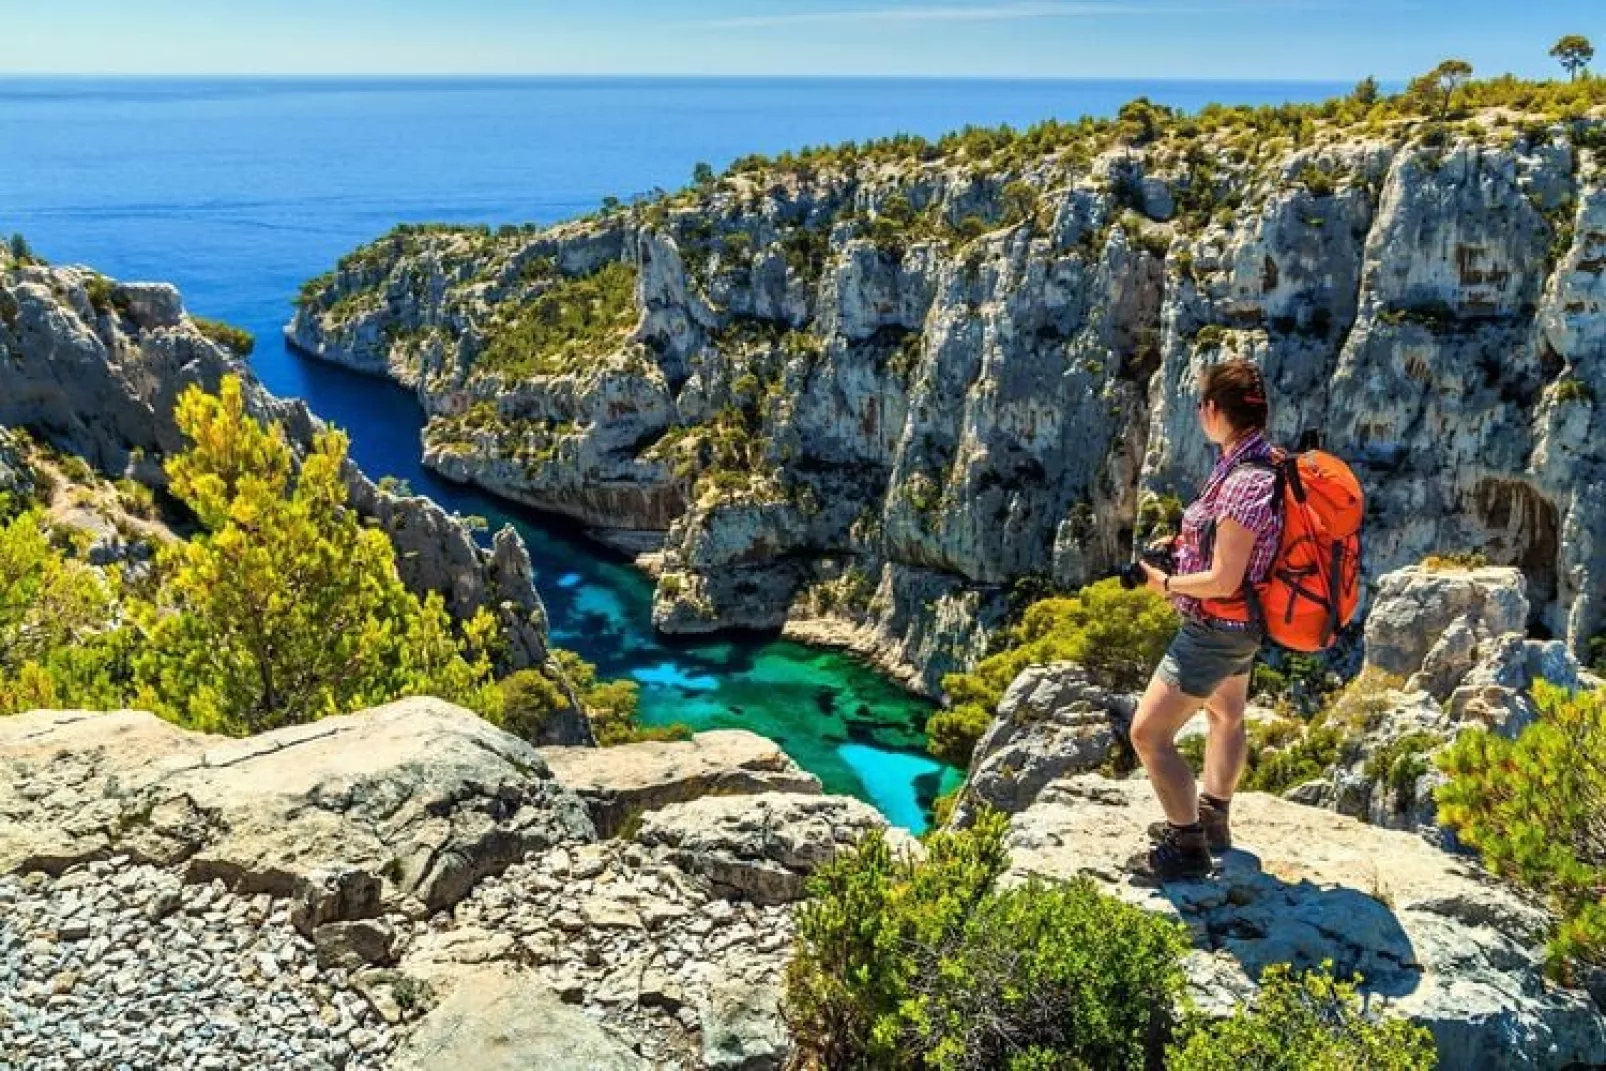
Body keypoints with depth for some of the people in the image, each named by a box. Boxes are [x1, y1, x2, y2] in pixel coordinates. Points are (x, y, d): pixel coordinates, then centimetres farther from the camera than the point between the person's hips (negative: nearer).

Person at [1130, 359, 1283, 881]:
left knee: (1149, 733, -3)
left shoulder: (1244, 482, -31)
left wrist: (1166, 583, -13)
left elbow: (1223, 581, -29)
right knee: (1226, 716, 27)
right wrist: (1186, 541, 5)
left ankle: (1188, 847, 10)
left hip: (1215, 629, -11)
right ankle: (1214, 819, 47)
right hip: (1238, 627, 11)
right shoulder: (1261, 463, -1)